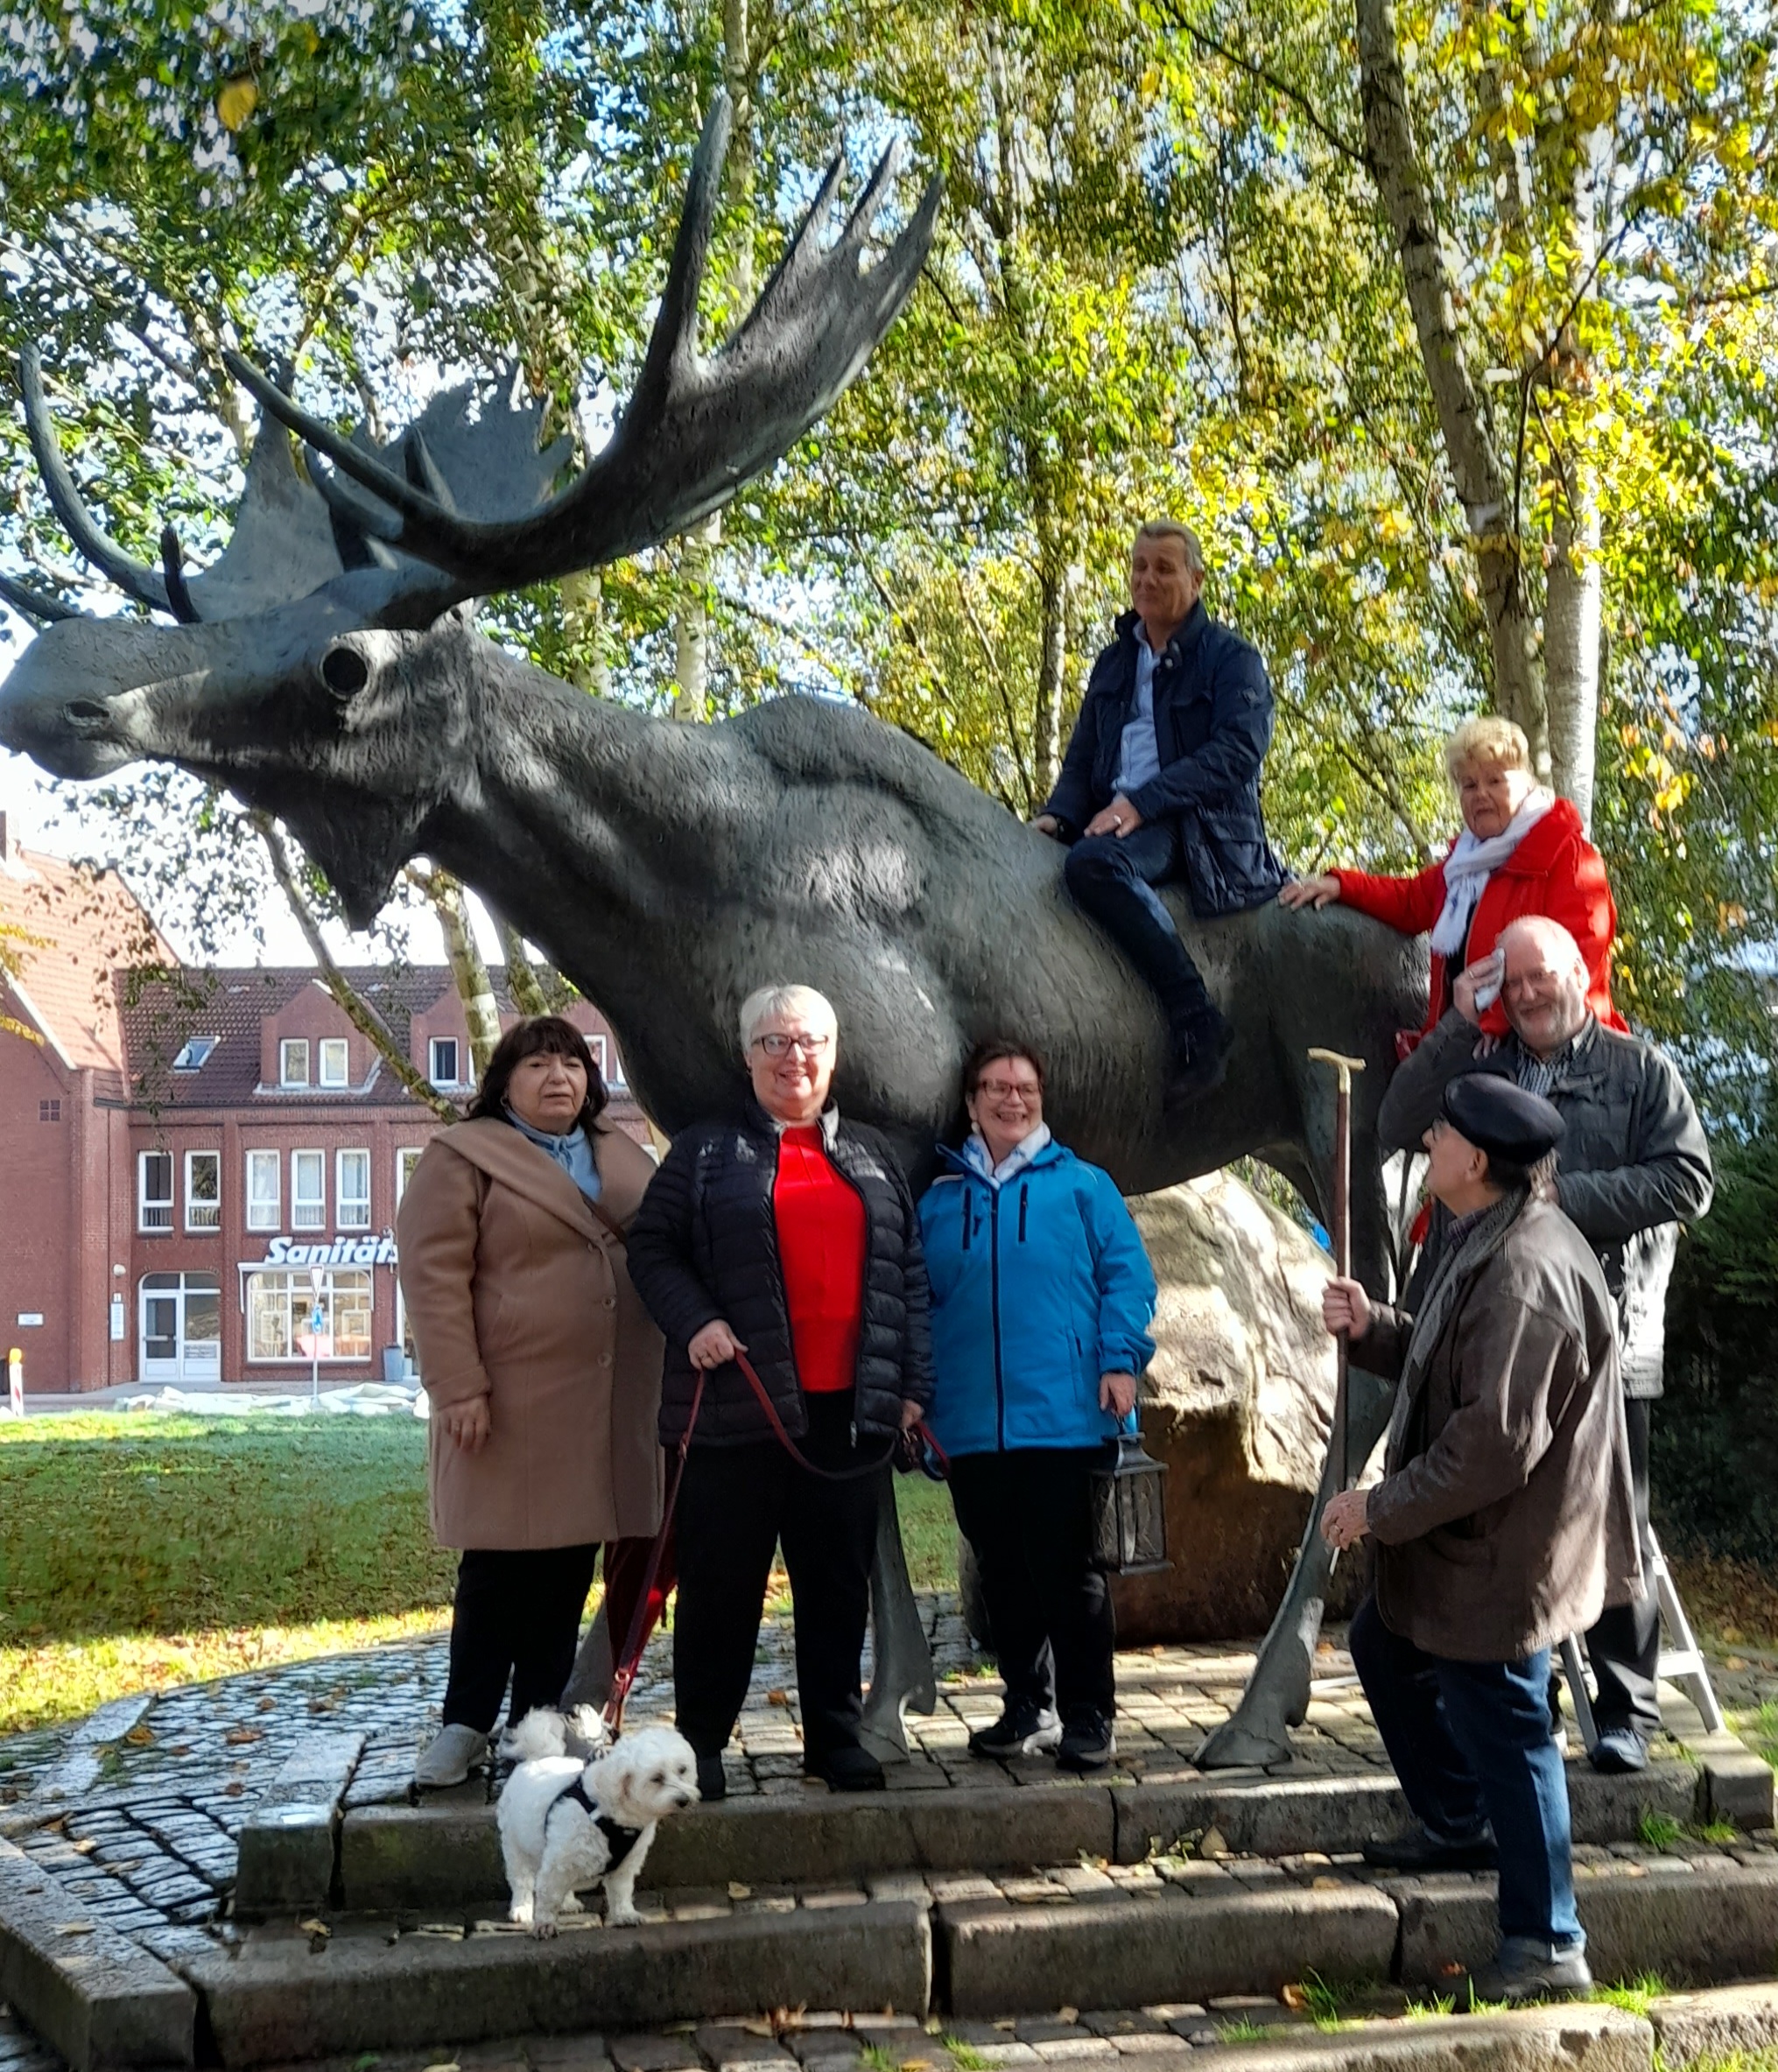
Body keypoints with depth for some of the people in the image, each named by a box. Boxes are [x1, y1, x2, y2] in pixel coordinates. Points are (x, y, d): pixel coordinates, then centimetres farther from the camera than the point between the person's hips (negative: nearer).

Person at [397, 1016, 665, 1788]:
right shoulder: (463, 1158, -1)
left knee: (570, 1569, 8)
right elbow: (432, 1274, -9)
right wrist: (458, 1387, -16)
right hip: (512, 1401, -5)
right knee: (499, 1566, 0)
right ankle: (466, 1724, 13)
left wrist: (673, 1365, 13)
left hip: (604, 1403, 5)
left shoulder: (623, 1158, 17)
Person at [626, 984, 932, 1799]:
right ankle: (699, 1741, 13)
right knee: (722, 1580, 3)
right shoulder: (705, 1151, 7)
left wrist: (911, 1382, 8)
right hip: (738, 1404, -3)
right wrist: (694, 1321, -14)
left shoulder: (870, 1157, 16)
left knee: (839, 1581, 8)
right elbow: (652, 1247, 3)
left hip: (847, 1408, 3)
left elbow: (908, 1274, 15)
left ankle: (836, 1736, 18)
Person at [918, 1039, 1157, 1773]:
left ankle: (1086, 1715, 9)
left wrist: (1120, 1359, -10)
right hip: (972, 1427, 4)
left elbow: (1127, 1274, 0)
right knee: (1002, 1574, 12)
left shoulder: (1081, 1185, 4)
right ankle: (1026, 1706, 24)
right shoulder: (940, 1200, 12)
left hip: (1065, 1417, -3)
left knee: (1068, 1572, -1)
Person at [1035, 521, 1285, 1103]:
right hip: (1119, 818, 6)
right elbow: (1082, 757, 23)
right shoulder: (1114, 663, 24)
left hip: (1199, 826, -6)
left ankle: (1197, 1024, -31)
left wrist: (1141, 803, -19)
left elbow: (1237, 752, -9)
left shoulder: (1230, 658, 6)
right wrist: (1057, 815, -1)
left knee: (1092, 862, -36)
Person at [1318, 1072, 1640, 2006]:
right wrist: (1372, 1328, 0)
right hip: (1465, 1536, 11)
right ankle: (1460, 1825, 43)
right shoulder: (1488, 1242, 5)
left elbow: (1494, 1443, -30)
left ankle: (1547, 1945, 13)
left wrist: (1381, 1508, -21)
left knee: (1502, 1729, -1)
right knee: (1383, 1646, 26)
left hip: (1497, 1552, -11)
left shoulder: (1522, 1273, -28)